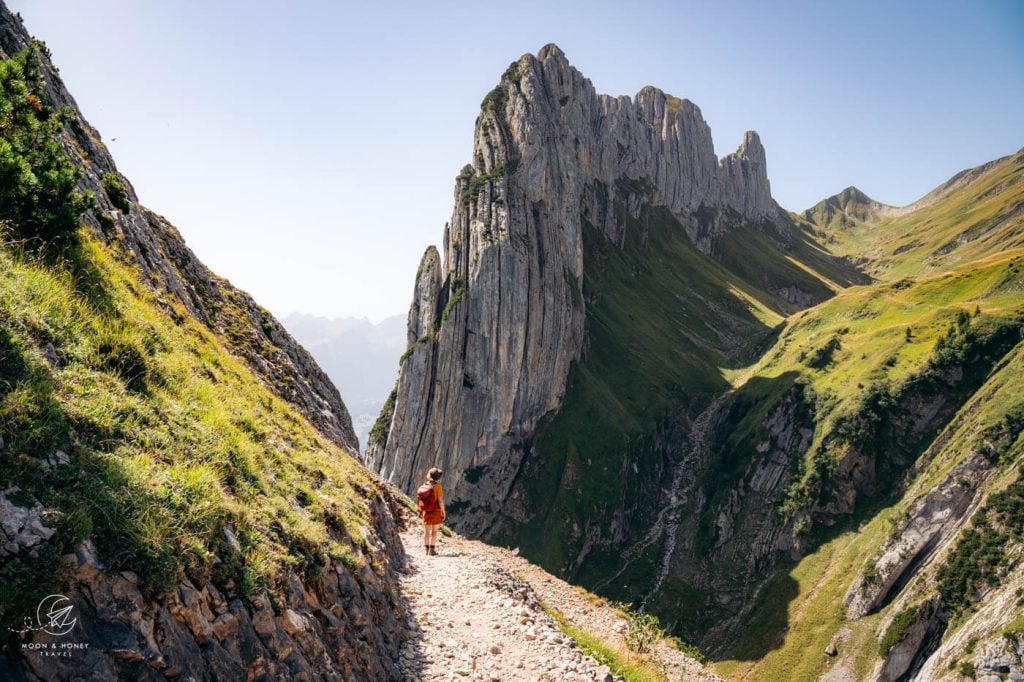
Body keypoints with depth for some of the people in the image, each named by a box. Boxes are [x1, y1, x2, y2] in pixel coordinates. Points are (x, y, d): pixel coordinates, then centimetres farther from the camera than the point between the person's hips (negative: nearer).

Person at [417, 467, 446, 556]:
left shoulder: (423, 486, 0)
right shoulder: (437, 486, -15)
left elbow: (420, 500, 4)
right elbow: (440, 500, -16)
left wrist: (421, 511, 15)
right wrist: (443, 512, -7)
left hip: (426, 512, 5)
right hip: (436, 511, -5)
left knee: (426, 531, 12)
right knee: (434, 531, 0)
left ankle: (426, 549, 16)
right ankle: (432, 550, -2)